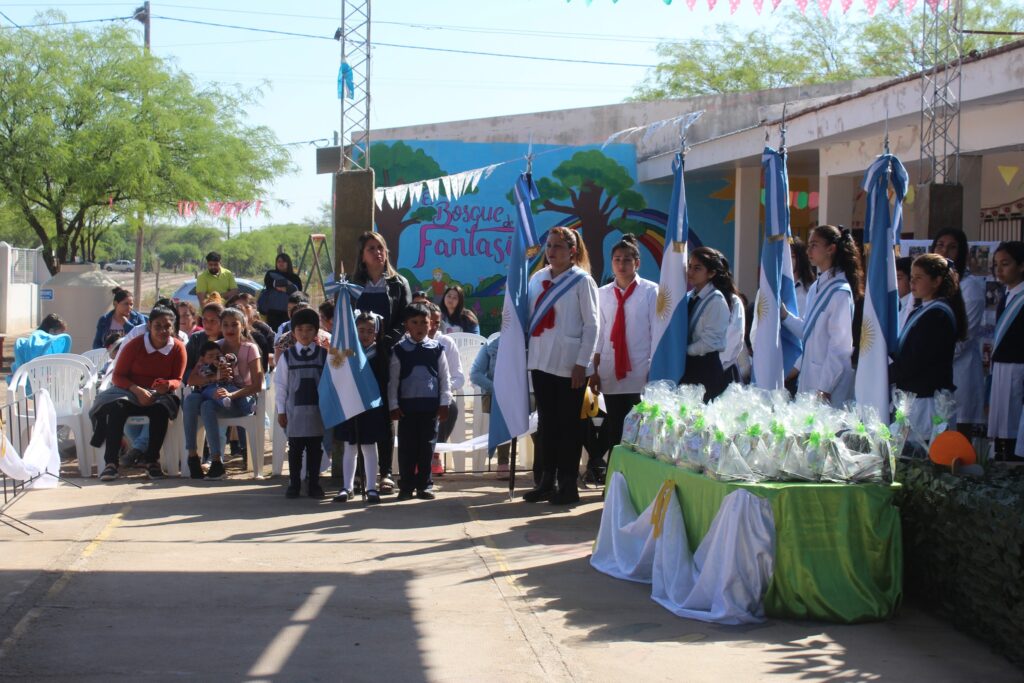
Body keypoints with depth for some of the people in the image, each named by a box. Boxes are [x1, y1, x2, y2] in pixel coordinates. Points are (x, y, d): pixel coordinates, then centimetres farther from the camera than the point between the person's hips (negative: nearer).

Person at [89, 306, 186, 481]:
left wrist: (167, 385, -25)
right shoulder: (134, 345, -8)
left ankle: (152, 461, -18)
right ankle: (110, 463, -35)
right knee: (117, 407, -35)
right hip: (130, 391, -1)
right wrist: (137, 390, -26)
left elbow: (177, 380, 0)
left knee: (161, 410, -35)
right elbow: (117, 376, -8)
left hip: (160, 395, 1)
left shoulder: (178, 348, -3)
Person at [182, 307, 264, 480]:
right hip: (218, 393, 4)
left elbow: (257, 385, -12)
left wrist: (231, 394, -27)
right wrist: (213, 378, -18)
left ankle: (216, 462, -32)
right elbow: (191, 379, 2)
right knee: (190, 399, -30)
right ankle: (192, 455, -31)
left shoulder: (249, 349, -2)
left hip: (243, 399, -4)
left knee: (208, 406, -35)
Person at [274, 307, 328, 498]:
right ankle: (294, 483, 13)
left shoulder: (324, 355, 2)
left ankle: (313, 484, 14)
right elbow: (280, 384, 5)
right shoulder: (287, 356, 3)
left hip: (317, 409, 0)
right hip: (294, 409, 0)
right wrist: (281, 410, 2)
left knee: (315, 448, 5)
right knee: (295, 448, 4)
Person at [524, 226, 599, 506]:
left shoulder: (581, 281, -5)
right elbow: (530, 317, 14)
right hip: (541, 361, 5)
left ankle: (568, 484, 8)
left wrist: (582, 363, -12)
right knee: (546, 422, 9)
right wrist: (527, 354, 8)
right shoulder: (537, 279, 10)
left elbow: (592, 324, -7)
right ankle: (547, 481, 16)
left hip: (569, 364, -5)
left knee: (568, 423, 1)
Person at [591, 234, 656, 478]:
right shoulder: (603, 294, 9)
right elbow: (599, 335, 10)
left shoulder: (650, 292, -1)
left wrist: (654, 370, -5)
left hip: (640, 373, -3)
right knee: (614, 428, 5)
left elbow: (657, 331, -1)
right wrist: (595, 370, 7)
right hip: (611, 373, 3)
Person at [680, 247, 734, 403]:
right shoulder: (690, 297, 10)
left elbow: (710, 342, -14)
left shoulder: (716, 301, -10)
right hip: (688, 367, 7)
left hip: (707, 368, -7)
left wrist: (683, 350, -8)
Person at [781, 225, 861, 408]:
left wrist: (825, 389, -16)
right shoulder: (816, 288, 12)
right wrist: (784, 315, 3)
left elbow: (841, 346, -15)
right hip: (809, 377, 8)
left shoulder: (840, 291, -13)